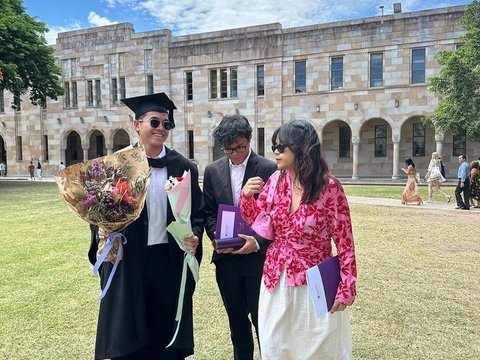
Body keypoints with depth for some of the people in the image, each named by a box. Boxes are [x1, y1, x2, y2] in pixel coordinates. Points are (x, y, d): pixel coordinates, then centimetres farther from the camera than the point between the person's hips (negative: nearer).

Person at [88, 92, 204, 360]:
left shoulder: (184, 168, 2)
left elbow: (198, 211, 5)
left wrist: (195, 236, -12)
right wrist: (100, 230, -16)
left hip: (170, 259, 1)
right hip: (127, 259, 0)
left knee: (168, 327, 13)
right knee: (127, 334, 11)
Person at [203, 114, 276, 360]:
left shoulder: (269, 169, -7)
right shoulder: (212, 171, 5)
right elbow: (208, 212, 8)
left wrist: (258, 242, -19)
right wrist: (217, 236, -9)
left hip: (258, 257, -3)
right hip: (226, 258, 4)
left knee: (262, 320, 6)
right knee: (236, 321, 18)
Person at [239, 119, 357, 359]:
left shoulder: (328, 188, -17)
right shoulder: (276, 180, -2)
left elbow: (344, 242, -11)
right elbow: (255, 221, 7)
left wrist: (346, 288, -11)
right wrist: (246, 196, -11)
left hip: (314, 284, -4)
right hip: (276, 281, 5)